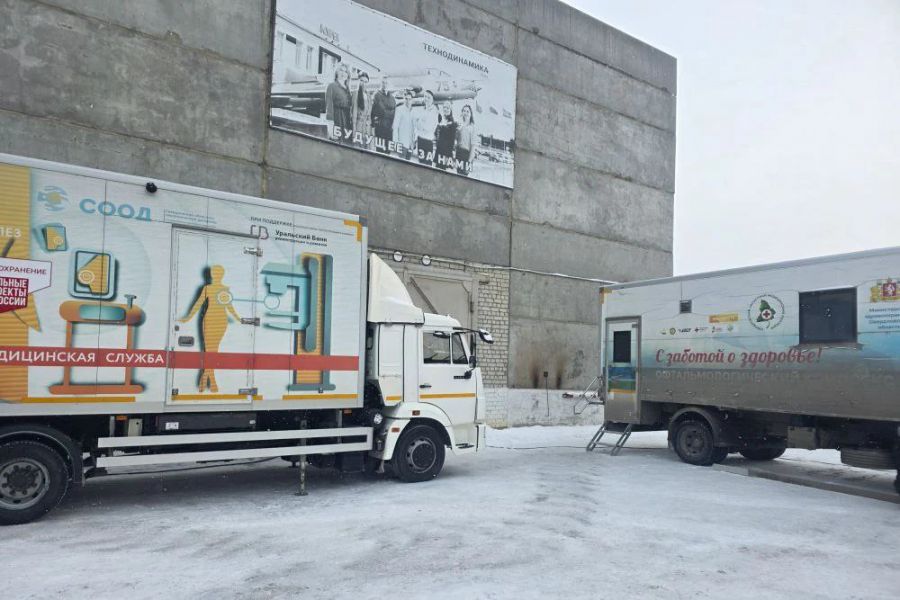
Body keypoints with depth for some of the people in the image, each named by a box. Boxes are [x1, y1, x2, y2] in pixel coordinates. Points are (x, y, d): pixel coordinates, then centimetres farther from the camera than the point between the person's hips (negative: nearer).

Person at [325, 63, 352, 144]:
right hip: (336, 120, -6)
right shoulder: (332, 86, 0)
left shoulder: (347, 89, 19)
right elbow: (329, 105, -9)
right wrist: (330, 124, -18)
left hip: (347, 120, 6)